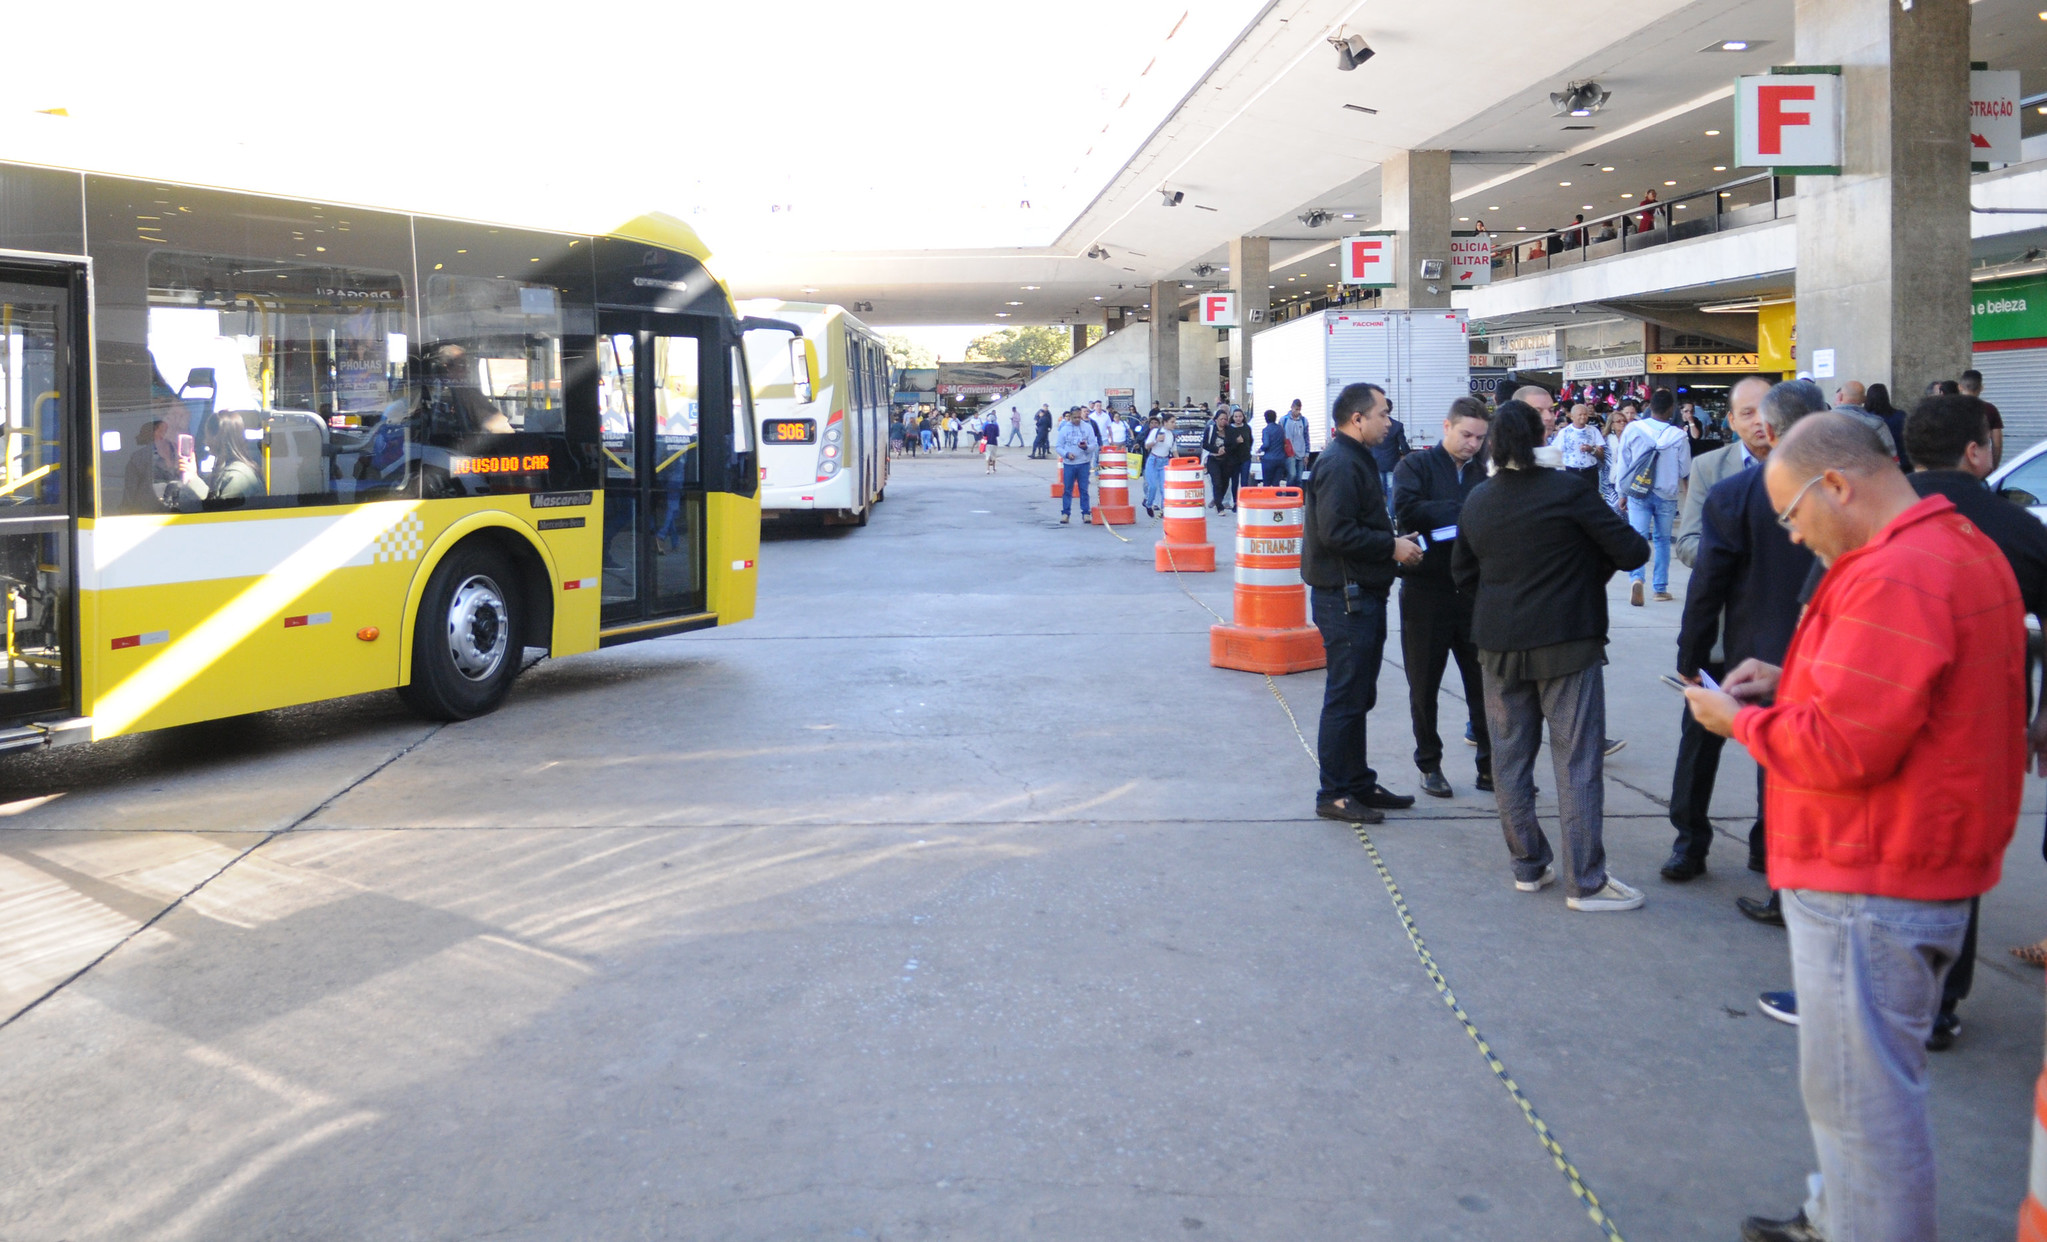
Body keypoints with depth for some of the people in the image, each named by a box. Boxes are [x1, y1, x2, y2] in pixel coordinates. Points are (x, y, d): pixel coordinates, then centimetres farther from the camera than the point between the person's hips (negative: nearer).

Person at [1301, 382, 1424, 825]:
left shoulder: (1356, 459, 17)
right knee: (1345, 698, -4)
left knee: (1358, 696, 17)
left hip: (1363, 596, 11)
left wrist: (1394, 543, 8)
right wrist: (1391, 547, -18)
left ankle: (1359, 784, 27)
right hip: (1344, 597, -11)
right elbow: (1335, 531, -26)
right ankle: (1333, 794, 3)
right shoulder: (1340, 464, -17)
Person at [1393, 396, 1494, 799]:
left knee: (1484, 684, 6)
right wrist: (1463, 511, -17)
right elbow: (1406, 509, -20)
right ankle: (1429, 764, 23)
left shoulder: (1484, 472, 9)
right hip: (1426, 593, -3)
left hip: (1475, 594, 3)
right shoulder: (1416, 465, -1)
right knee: (1424, 685, 8)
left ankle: (1491, 767, 16)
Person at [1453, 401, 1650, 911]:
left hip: (1500, 646, 5)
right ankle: (1585, 882, 1)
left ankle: (1528, 865, 19)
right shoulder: (1568, 490, -12)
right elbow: (1632, 552, -10)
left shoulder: (1477, 501, 3)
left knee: (1510, 756, 12)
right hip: (1567, 643, -5)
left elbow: (1462, 575, 13)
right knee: (1578, 760, 0)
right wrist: (1592, 563, 9)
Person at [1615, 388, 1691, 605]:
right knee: (1662, 540, 14)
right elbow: (1685, 470, -1)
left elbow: (1623, 463, 0)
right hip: (1666, 495, 0)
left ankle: (1636, 578, -26)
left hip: (1638, 493, 0)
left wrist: (1623, 493, 10)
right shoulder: (1678, 436, -11)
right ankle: (1661, 587, 19)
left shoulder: (1633, 429, -8)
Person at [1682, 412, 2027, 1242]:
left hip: (1872, 889, -11)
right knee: (1866, 1075, 23)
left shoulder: (1894, 576, -24)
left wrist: (1740, 720, -11)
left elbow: (1842, 748, -27)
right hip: (1913, 868, 11)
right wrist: (1789, 684, 10)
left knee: (1859, 1094, 1)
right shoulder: (1960, 546, 11)